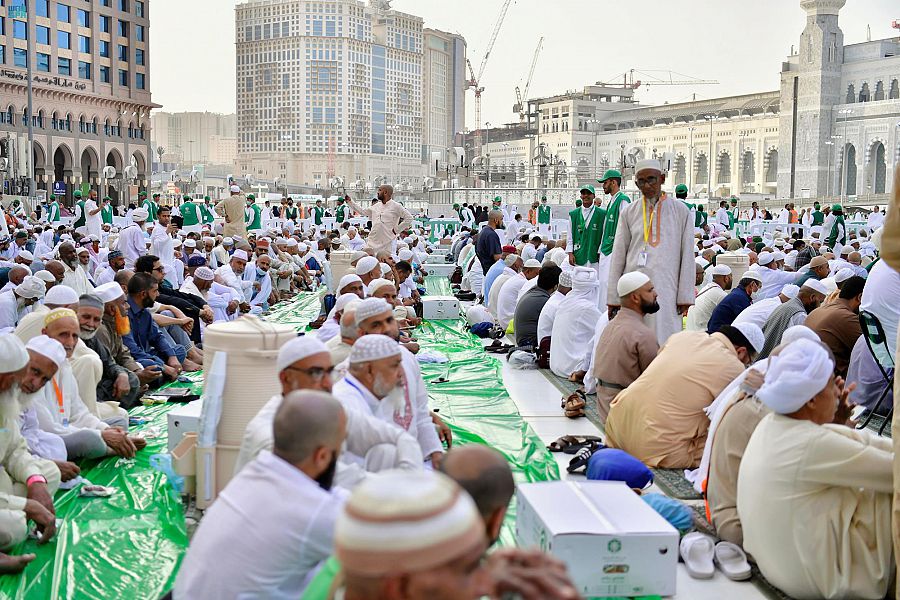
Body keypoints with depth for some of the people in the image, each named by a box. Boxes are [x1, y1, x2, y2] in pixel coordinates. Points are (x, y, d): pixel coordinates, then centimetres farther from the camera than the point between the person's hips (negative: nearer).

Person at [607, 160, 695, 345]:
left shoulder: (680, 211, 6)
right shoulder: (629, 212, 9)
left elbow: (687, 255, 5)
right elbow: (618, 256, 9)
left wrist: (685, 296, -2)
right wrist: (613, 298, 4)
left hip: (665, 287, -1)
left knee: (663, 343, -5)